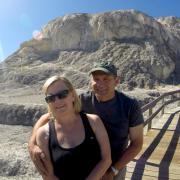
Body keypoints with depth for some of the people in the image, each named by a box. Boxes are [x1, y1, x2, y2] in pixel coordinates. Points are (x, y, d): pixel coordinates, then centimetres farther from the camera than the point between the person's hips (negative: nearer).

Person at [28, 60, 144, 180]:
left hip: (116, 167, -1)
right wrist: (33, 144, -31)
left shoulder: (130, 105, -21)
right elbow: (47, 117, -15)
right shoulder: (82, 101, -19)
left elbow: (137, 143, -13)